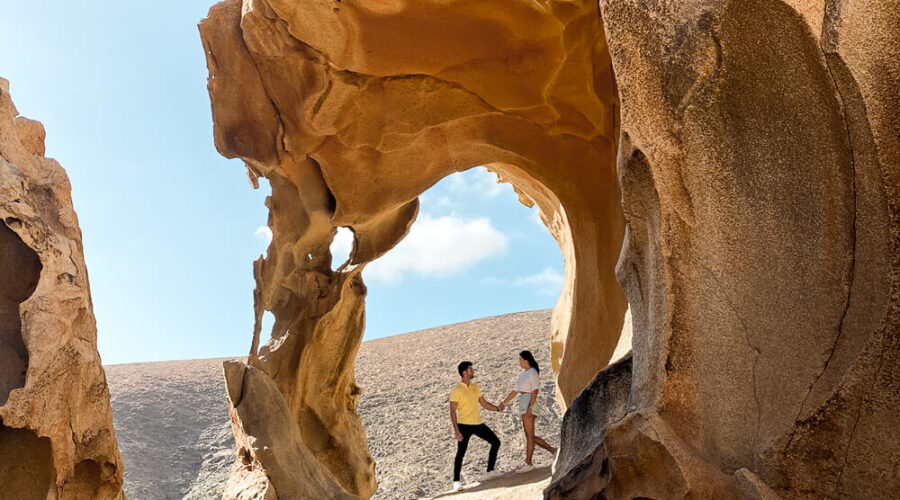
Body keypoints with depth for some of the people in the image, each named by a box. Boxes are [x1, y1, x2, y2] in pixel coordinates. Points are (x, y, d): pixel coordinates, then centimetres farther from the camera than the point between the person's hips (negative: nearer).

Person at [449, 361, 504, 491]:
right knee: (460, 452, -8)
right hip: (464, 425, -7)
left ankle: (490, 471, 17)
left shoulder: (475, 387, 11)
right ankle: (456, 481, 2)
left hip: (477, 424, 7)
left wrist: (497, 408, -2)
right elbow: (453, 412, -13)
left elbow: (484, 404, 16)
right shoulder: (457, 390, -11)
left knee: (496, 442, 9)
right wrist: (456, 430, -21)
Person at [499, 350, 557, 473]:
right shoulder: (523, 374, 21)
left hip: (529, 402, -10)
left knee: (529, 435, -4)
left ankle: (528, 463, 1)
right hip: (524, 404, 10)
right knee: (530, 436, 9)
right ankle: (553, 450, 14)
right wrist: (504, 402, 18)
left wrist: (530, 407, -25)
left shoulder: (533, 373, -7)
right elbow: (515, 391, 22)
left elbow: (535, 390, -17)